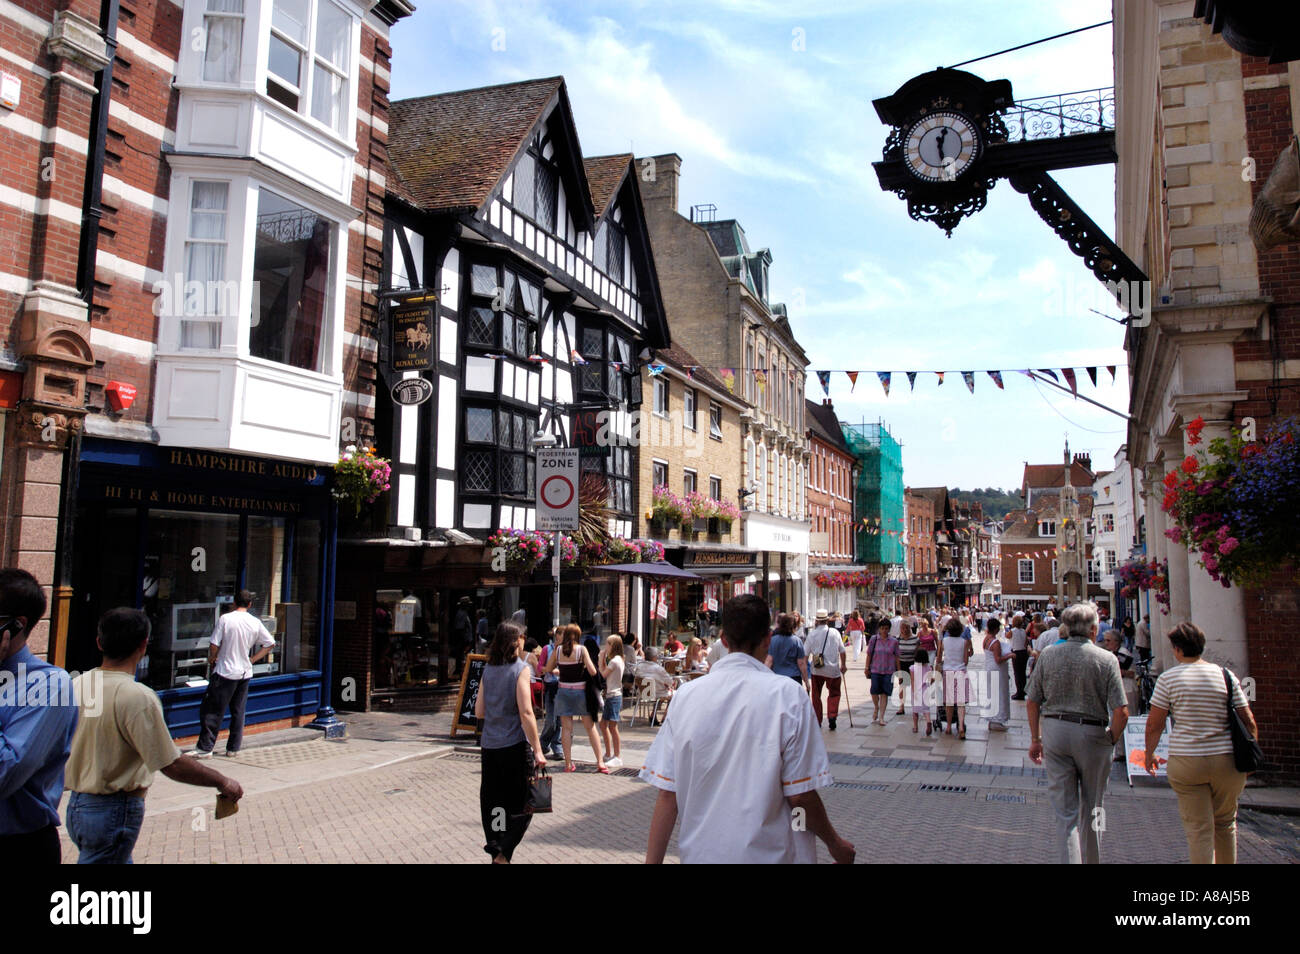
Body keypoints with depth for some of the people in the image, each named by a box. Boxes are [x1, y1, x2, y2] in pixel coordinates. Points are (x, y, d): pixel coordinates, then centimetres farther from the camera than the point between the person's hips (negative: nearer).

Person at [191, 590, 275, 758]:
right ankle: (233, 748, 16)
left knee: (212, 711, 3)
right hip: (245, 673, 4)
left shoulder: (225, 619, -9)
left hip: (225, 672, -4)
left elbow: (214, 645, -10)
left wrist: (211, 660, 9)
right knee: (238, 711, 12)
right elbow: (270, 644, 7)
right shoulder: (255, 622, 2)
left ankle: (205, 748, 3)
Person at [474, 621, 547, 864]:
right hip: (515, 745, -5)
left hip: (489, 746, 5)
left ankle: (495, 851, 17)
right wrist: (537, 750, -13)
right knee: (521, 806, 5)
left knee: (491, 805, 12)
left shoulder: (488, 670, 6)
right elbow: (526, 712, -15)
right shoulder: (520, 668, -9)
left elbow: (479, 712, 9)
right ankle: (502, 853, -5)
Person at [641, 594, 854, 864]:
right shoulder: (788, 695, -13)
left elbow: (666, 794, -5)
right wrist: (835, 844, 5)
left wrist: (653, 861, 2)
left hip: (700, 854, 3)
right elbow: (800, 796, -12)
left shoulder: (686, 695, -4)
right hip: (766, 854, -2)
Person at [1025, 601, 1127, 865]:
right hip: (1092, 734, -1)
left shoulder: (1048, 655, -1)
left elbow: (1032, 702, 2)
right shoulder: (1106, 659, -8)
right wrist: (1111, 740, 4)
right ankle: (1090, 861, 30)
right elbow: (1121, 712, -12)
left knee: (1065, 811, 7)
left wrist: (1035, 739, 12)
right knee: (1090, 810, 17)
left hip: (1055, 731, 1)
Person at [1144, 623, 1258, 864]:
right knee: (1225, 822, 22)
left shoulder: (1168, 678, -5)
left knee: (1198, 828, 4)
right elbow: (1248, 722, 1)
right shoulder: (1226, 676, 0)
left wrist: (1149, 754, 10)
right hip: (1228, 761, 3)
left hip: (1186, 763, -2)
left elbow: (1154, 724, -4)